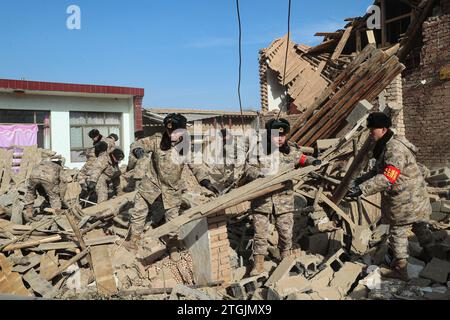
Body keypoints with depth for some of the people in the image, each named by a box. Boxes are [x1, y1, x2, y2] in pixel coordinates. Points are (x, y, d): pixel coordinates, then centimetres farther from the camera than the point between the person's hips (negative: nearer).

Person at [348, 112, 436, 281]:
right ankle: (429, 254, 44)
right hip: (414, 197, 10)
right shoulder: (386, 146, 8)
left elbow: (388, 178, -35)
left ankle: (400, 269, 11)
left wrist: (362, 189, -38)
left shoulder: (395, 148, -26)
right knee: (420, 226, 25)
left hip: (406, 200, -10)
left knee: (397, 232, 0)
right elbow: (379, 170, 16)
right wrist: (362, 179, 5)